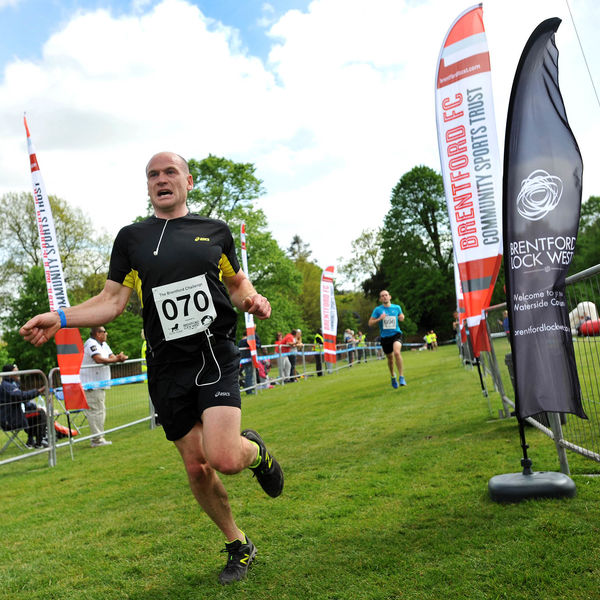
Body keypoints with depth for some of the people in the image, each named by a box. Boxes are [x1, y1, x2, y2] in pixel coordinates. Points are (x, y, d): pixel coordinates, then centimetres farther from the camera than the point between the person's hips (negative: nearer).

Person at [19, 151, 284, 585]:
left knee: (224, 458, -20)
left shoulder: (215, 231, 7)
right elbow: (112, 301, 6)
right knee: (196, 466, 8)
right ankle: (238, 546, 31)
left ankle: (255, 449, 18)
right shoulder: (131, 238, 8)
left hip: (216, 356, -2)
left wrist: (253, 300, -4)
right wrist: (60, 317, -7)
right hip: (167, 367, 2)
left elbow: (237, 282, 18)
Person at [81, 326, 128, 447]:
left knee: (100, 411, 15)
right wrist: (116, 360, -24)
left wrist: (118, 357, -13)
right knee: (96, 411, -9)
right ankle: (97, 439, -5)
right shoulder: (91, 344, -14)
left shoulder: (103, 344, 16)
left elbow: (111, 356, 9)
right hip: (91, 385, -11)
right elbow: (99, 359, -27)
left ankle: (98, 438, 23)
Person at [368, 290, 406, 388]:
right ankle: (393, 377, 40)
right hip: (384, 337, 1)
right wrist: (379, 319, -18)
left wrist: (402, 317, -1)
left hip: (396, 334, -1)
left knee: (397, 352, -28)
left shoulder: (397, 307, 4)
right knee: (390, 358, 13)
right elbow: (370, 323, -2)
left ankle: (401, 376, -20)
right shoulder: (378, 309, -1)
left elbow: (401, 317, 23)